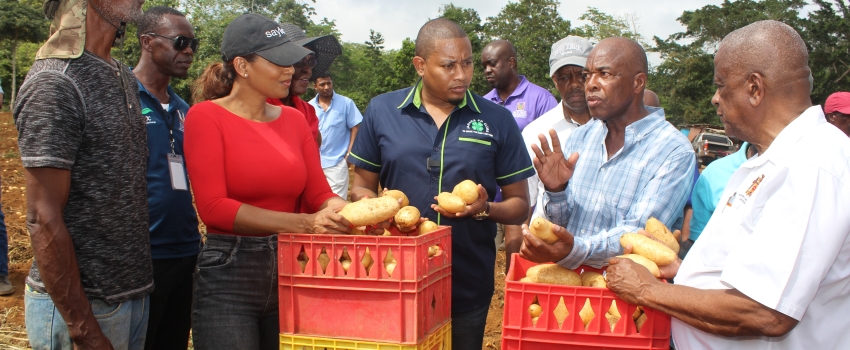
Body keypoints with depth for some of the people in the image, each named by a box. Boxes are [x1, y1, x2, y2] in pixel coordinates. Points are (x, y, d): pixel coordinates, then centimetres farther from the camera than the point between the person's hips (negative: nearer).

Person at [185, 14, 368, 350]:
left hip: (291, 270, 5)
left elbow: (320, 194, 4)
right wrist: (303, 224, -21)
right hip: (228, 274, -5)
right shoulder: (206, 116, -6)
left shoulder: (294, 119, 8)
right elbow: (213, 206, -15)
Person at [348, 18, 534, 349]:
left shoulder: (497, 120, -2)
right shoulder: (381, 111, -1)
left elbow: (520, 204, 2)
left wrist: (485, 209, -18)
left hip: (468, 288, 0)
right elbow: (362, 188, 7)